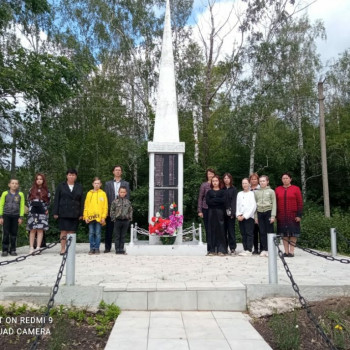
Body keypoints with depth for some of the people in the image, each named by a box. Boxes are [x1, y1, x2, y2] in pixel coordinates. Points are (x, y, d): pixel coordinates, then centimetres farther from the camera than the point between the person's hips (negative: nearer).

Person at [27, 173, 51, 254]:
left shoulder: (46, 191, 8)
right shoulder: (31, 190, 10)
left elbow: (48, 202, 10)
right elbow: (28, 200, 13)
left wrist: (46, 210, 0)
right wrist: (29, 209, 3)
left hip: (42, 212, -1)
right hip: (33, 212, 1)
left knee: (40, 230, -3)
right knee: (32, 230, 0)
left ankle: (38, 247, -1)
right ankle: (31, 247, 5)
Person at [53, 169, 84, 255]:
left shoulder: (79, 187, 11)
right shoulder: (61, 186, 7)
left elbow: (81, 201, 9)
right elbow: (56, 200, 4)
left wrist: (81, 214, 2)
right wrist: (55, 212, -2)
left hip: (74, 214, 1)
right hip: (63, 213, -1)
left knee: (72, 232, 0)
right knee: (63, 231, -2)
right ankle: (63, 249, 4)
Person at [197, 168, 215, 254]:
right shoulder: (204, 185, 3)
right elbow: (200, 198, 3)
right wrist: (199, 211, -3)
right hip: (206, 209, -1)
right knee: (208, 229, 2)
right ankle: (210, 248, 9)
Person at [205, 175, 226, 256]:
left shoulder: (222, 191, 8)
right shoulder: (209, 192, 14)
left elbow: (223, 200, -8)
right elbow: (207, 201, 0)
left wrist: (213, 200, -5)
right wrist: (218, 200, -7)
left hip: (220, 213, -2)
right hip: (211, 212, 2)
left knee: (220, 230, -5)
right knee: (212, 231, 1)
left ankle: (221, 250, 0)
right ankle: (212, 250, 5)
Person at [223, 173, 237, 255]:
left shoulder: (233, 189, 5)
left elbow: (234, 201, -2)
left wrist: (232, 212, -12)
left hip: (230, 212, -2)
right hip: (223, 212, 2)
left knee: (231, 230, -1)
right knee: (223, 230, 3)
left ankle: (232, 248, 3)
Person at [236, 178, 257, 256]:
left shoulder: (252, 194, -1)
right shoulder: (239, 194, 16)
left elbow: (253, 207, -8)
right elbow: (237, 205, 14)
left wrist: (245, 216, -10)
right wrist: (238, 215, -1)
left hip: (249, 217, -5)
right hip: (240, 217, 5)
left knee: (249, 234, -6)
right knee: (243, 234, 7)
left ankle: (249, 250, -6)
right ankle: (245, 249, 12)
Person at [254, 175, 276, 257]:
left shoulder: (271, 191, 3)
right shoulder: (256, 192, 11)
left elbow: (274, 204, 0)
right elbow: (255, 204, 11)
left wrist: (273, 216, -8)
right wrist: (255, 216, 7)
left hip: (268, 212, -2)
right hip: (260, 213, 2)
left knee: (269, 231, -2)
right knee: (262, 232, 2)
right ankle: (263, 249, 7)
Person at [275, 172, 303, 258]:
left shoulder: (296, 189, 1)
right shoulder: (277, 189, 7)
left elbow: (300, 203, -2)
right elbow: (275, 203, 7)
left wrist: (299, 215, -8)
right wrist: (275, 215, 1)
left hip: (293, 215, -2)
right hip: (281, 216, 2)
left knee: (293, 233, 1)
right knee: (284, 233, 4)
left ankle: (291, 251, 8)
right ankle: (286, 251, 11)